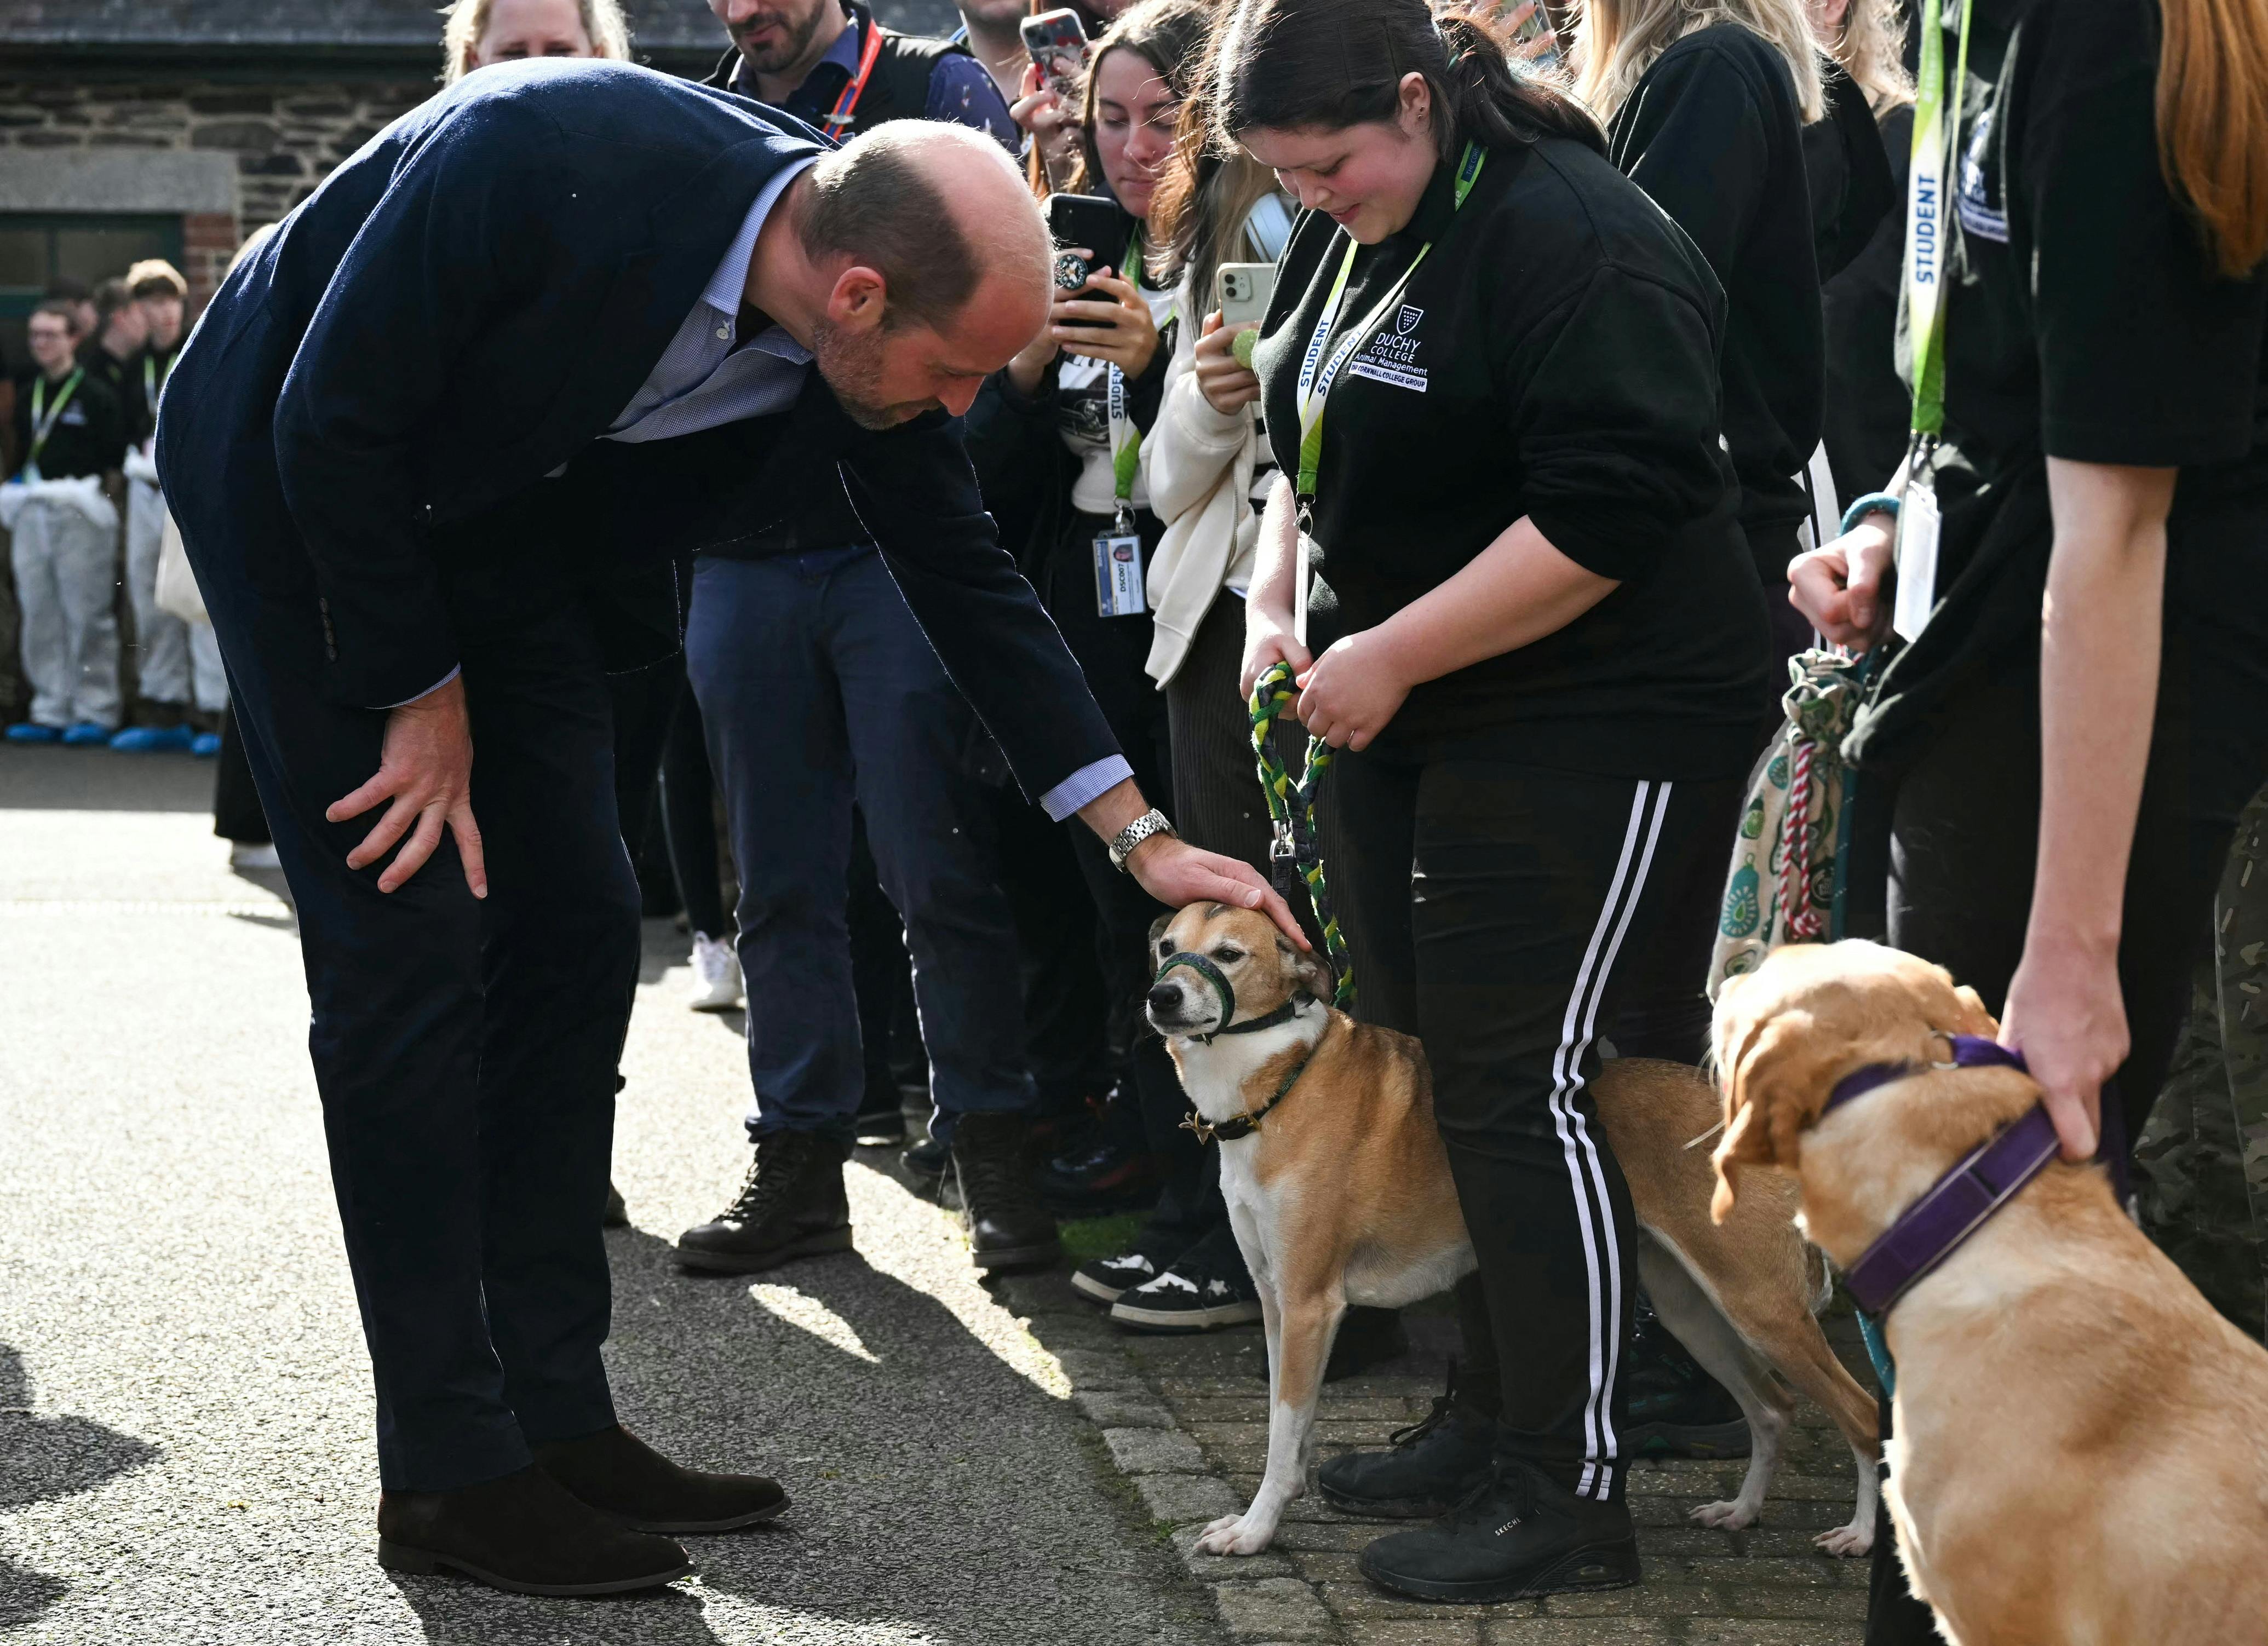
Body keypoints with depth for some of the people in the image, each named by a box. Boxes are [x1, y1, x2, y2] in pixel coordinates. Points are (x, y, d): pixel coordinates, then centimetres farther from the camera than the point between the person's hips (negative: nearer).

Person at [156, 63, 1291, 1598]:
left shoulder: (872, 327, -17)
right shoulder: (545, 154, -37)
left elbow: (966, 575, -3)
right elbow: (332, 425, -26)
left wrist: (1146, 837, -4)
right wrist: (424, 697, -16)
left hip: (506, 524, 7)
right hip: (297, 485, -7)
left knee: (574, 929, 3)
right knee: (411, 949, -10)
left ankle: (557, 1415, 11)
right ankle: (447, 1470, -3)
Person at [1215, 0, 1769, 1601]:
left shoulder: (1574, 236, -18)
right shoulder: (1347, 241, 11)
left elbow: (1613, 508, -25)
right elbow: (1309, 455, 24)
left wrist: (1392, 655, -22)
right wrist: (1279, 608, 6)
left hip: (1591, 728, -9)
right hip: (1408, 730, 9)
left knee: (1528, 1083, -9)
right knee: (1447, 1070, 12)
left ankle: (1571, 1494, -1)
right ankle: (1496, 1420, 23)